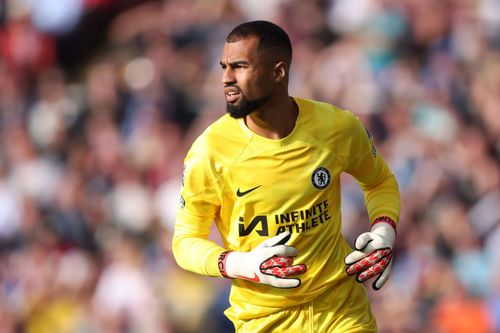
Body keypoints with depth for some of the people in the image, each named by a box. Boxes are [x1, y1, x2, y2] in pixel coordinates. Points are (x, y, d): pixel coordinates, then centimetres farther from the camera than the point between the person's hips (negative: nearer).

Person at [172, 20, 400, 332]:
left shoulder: (338, 127, -8)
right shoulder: (210, 151, -14)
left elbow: (380, 181, 11)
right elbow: (186, 239, -6)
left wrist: (384, 232, -7)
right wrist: (242, 265, -23)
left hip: (342, 306, 1)